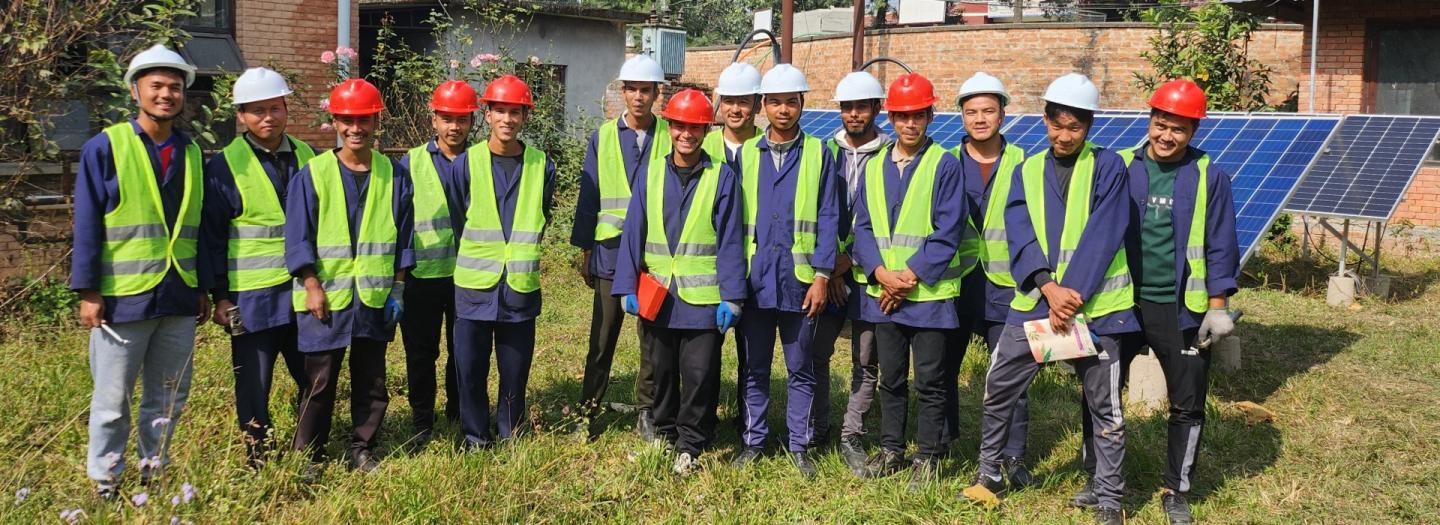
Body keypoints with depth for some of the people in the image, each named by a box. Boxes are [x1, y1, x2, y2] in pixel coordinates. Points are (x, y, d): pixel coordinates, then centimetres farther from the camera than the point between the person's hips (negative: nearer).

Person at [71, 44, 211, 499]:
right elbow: (87, 226, -5)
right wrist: (88, 292, -9)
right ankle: (105, 482, 18)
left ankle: (154, 471, 26)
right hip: (122, 296, -4)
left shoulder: (191, 153, 9)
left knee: (170, 396, 12)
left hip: (178, 297, 4)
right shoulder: (104, 147, -4)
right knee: (112, 400, 5)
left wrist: (203, 288, 11)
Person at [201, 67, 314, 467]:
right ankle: (259, 462, 16)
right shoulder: (225, 166, -3)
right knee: (254, 385, 3)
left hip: (305, 291, 4)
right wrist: (220, 296, -6)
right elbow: (213, 236, -2)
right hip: (252, 297, -4)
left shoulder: (308, 158, 9)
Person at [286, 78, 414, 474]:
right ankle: (307, 457, 17)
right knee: (320, 383, 5)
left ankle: (363, 451, 25)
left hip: (375, 299, 2)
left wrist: (398, 288, 3)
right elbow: (299, 238, -4)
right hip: (325, 299, -2)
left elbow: (403, 236, 8)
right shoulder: (313, 174, -3)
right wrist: (313, 286, -10)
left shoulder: (394, 175, 5)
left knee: (371, 381, 11)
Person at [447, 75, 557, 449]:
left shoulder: (542, 166, 2)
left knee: (515, 369, 9)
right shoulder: (466, 164, -2)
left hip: (521, 286, 1)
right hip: (474, 286, -1)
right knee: (471, 368, 6)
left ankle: (511, 437, 25)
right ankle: (475, 439, 20)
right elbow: (456, 220, 9)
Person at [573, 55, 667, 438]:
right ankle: (588, 410, 16)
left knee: (654, 337, 7)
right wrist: (584, 250, 6)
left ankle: (647, 412, 19)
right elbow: (589, 196, 8)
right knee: (603, 338, 5)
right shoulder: (603, 137, 5)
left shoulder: (670, 137, 2)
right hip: (611, 252, 1)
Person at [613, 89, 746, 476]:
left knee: (700, 375, 0)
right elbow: (633, 233, 5)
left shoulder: (722, 177, -2)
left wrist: (731, 296, -8)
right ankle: (664, 434, 30)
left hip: (703, 298, -2)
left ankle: (689, 447, 15)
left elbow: (729, 241, -4)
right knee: (662, 372, 13)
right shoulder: (651, 175, 5)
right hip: (656, 295, 3)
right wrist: (627, 287, -1)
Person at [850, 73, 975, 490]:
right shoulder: (874, 167, 10)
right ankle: (891, 449, 27)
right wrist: (881, 273, -9)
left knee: (929, 382, 3)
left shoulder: (945, 166, -4)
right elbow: (863, 226, 6)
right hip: (882, 293, 4)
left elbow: (948, 233, -10)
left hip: (929, 293, -4)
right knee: (891, 378, 14)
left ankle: (927, 456, 15)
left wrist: (911, 275, -15)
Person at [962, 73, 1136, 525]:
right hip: (1034, 302, 3)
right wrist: (1049, 289, -17)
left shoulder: (1107, 167, -2)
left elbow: (1102, 238, -11)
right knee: (998, 388, 8)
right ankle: (990, 474, 27)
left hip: (1095, 305, -3)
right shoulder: (1027, 171, 8)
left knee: (1104, 404, 5)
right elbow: (1019, 236, -3)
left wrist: (1072, 296, -18)